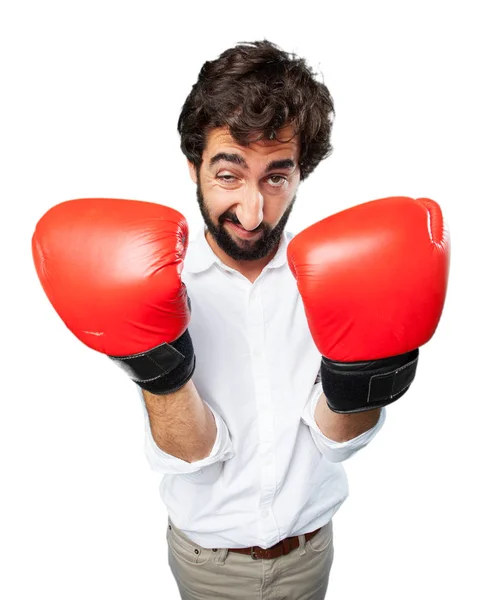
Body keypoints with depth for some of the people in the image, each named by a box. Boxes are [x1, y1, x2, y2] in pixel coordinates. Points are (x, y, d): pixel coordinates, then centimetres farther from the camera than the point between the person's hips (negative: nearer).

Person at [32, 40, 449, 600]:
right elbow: (194, 456, -20)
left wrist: (356, 384, -33)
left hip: (308, 547, 2)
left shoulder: (326, 276, -13)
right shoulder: (156, 282, -18)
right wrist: (160, 370, -37)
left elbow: (335, 441, -14)